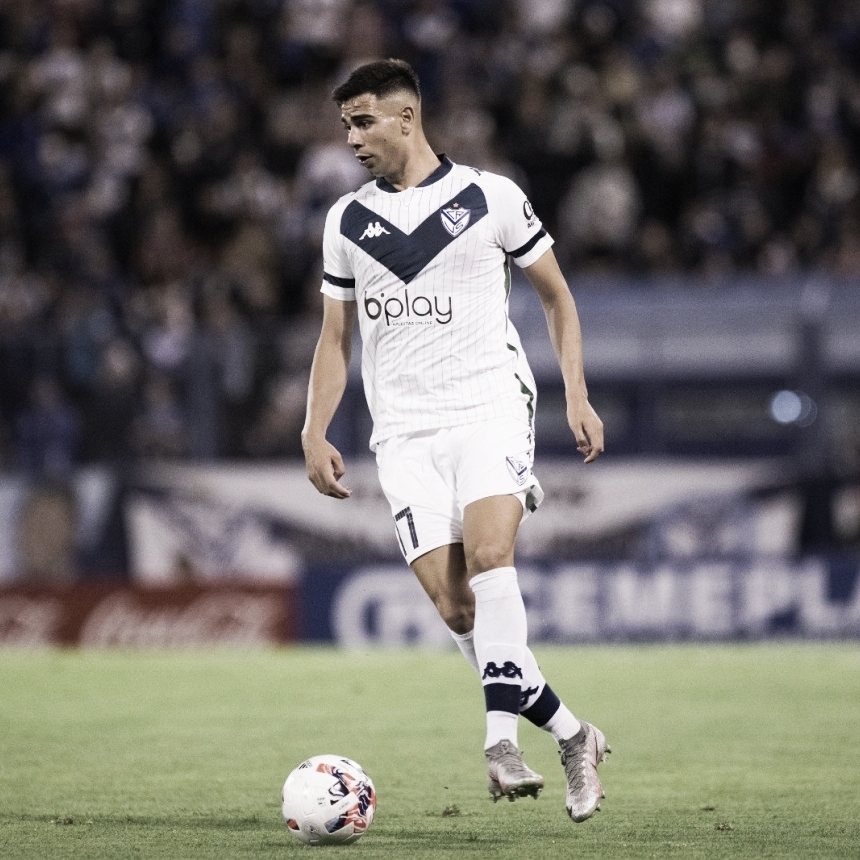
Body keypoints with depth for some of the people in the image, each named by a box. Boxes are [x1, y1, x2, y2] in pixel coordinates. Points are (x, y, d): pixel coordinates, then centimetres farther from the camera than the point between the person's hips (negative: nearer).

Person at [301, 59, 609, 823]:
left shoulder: (491, 198, 2)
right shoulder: (346, 222, 12)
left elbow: (557, 296, 11)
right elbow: (336, 337, 17)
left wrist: (577, 395, 0)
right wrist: (316, 432, 5)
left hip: (490, 407, -3)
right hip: (404, 430, 3)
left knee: (489, 553, -27)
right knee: (453, 605, -8)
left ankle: (502, 739, -32)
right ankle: (569, 734, 3)